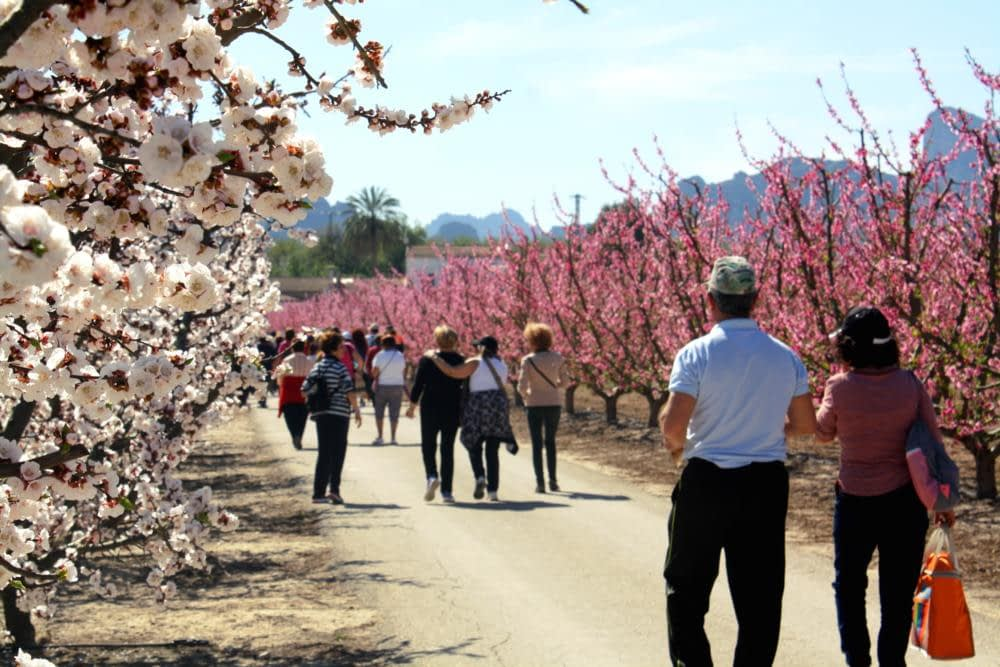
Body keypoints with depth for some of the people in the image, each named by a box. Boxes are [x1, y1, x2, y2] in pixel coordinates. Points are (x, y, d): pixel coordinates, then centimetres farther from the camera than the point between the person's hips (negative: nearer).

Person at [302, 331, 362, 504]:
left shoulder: (317, 367, 7)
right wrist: (356, 409, -3)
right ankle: (334, 488, -9)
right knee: (338, 452, 2)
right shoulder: (340, 368, -9)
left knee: (323, 453, 11)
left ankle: (318, 493, 9)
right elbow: (349, 391, -13)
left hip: (320, 414, 5)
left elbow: (305, 390, 5)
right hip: (339, 414, -5)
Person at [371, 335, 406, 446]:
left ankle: (380, 436, 8)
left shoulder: (380, 355, -8)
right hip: (397, 386, 2)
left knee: (379, 412, 11)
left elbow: (374, 372, -9)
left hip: (382, 386, -2)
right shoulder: (400, 356, 0)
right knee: (394, 414, 5)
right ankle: (393, 438, 3)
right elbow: (404, 370, 8)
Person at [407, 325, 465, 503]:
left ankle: (432, 476, -16)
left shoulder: (426, 360, -6)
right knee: (448, 448, 7)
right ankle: (446, 491, 5)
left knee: (428, 445, 11)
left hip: (430, 408, -2)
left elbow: (417, 385, -5)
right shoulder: (461, 361, -1)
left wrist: (412, 406, 7)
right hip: (453, 410, 2)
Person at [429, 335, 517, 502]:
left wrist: (435, 358, -2)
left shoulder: (475, 363, -3)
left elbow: (452, 372, -12)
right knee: (492, 451, 8)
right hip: (499, 407, 3)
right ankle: (493, 491, 0)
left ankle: (480, 477, -13)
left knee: (474, 446, 12)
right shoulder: (502, 365, 12)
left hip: (478, 407, -3)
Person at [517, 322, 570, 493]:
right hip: (554, 404, 2)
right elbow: (565, 381, 3)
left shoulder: (528, 360, -12)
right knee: (550, 442, 16)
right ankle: (552, 481, 14)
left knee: (536, 444, 6)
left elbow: (522, 386, -14)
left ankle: (540, 482, 0)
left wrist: (526, 396, 7)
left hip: (534, 405, -2)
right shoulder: (557, 358, -3)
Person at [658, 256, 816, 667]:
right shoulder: (785, 357, 1)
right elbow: (806, 425, 7)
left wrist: (677, 447, 4)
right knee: (759, 595, 9)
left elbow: (673, 426, -18)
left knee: (686, 586, 12)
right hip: (767, 483, 3)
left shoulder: (695, 354, -11)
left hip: (706, 481, -3)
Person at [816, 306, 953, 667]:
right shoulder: (910, 384, -7)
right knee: (899, 590, 11)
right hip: (904, 501, 1)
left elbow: (822, 433, 6)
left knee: (849, 583, 18)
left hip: (855, 501, -1)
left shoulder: (839, 387, -12)